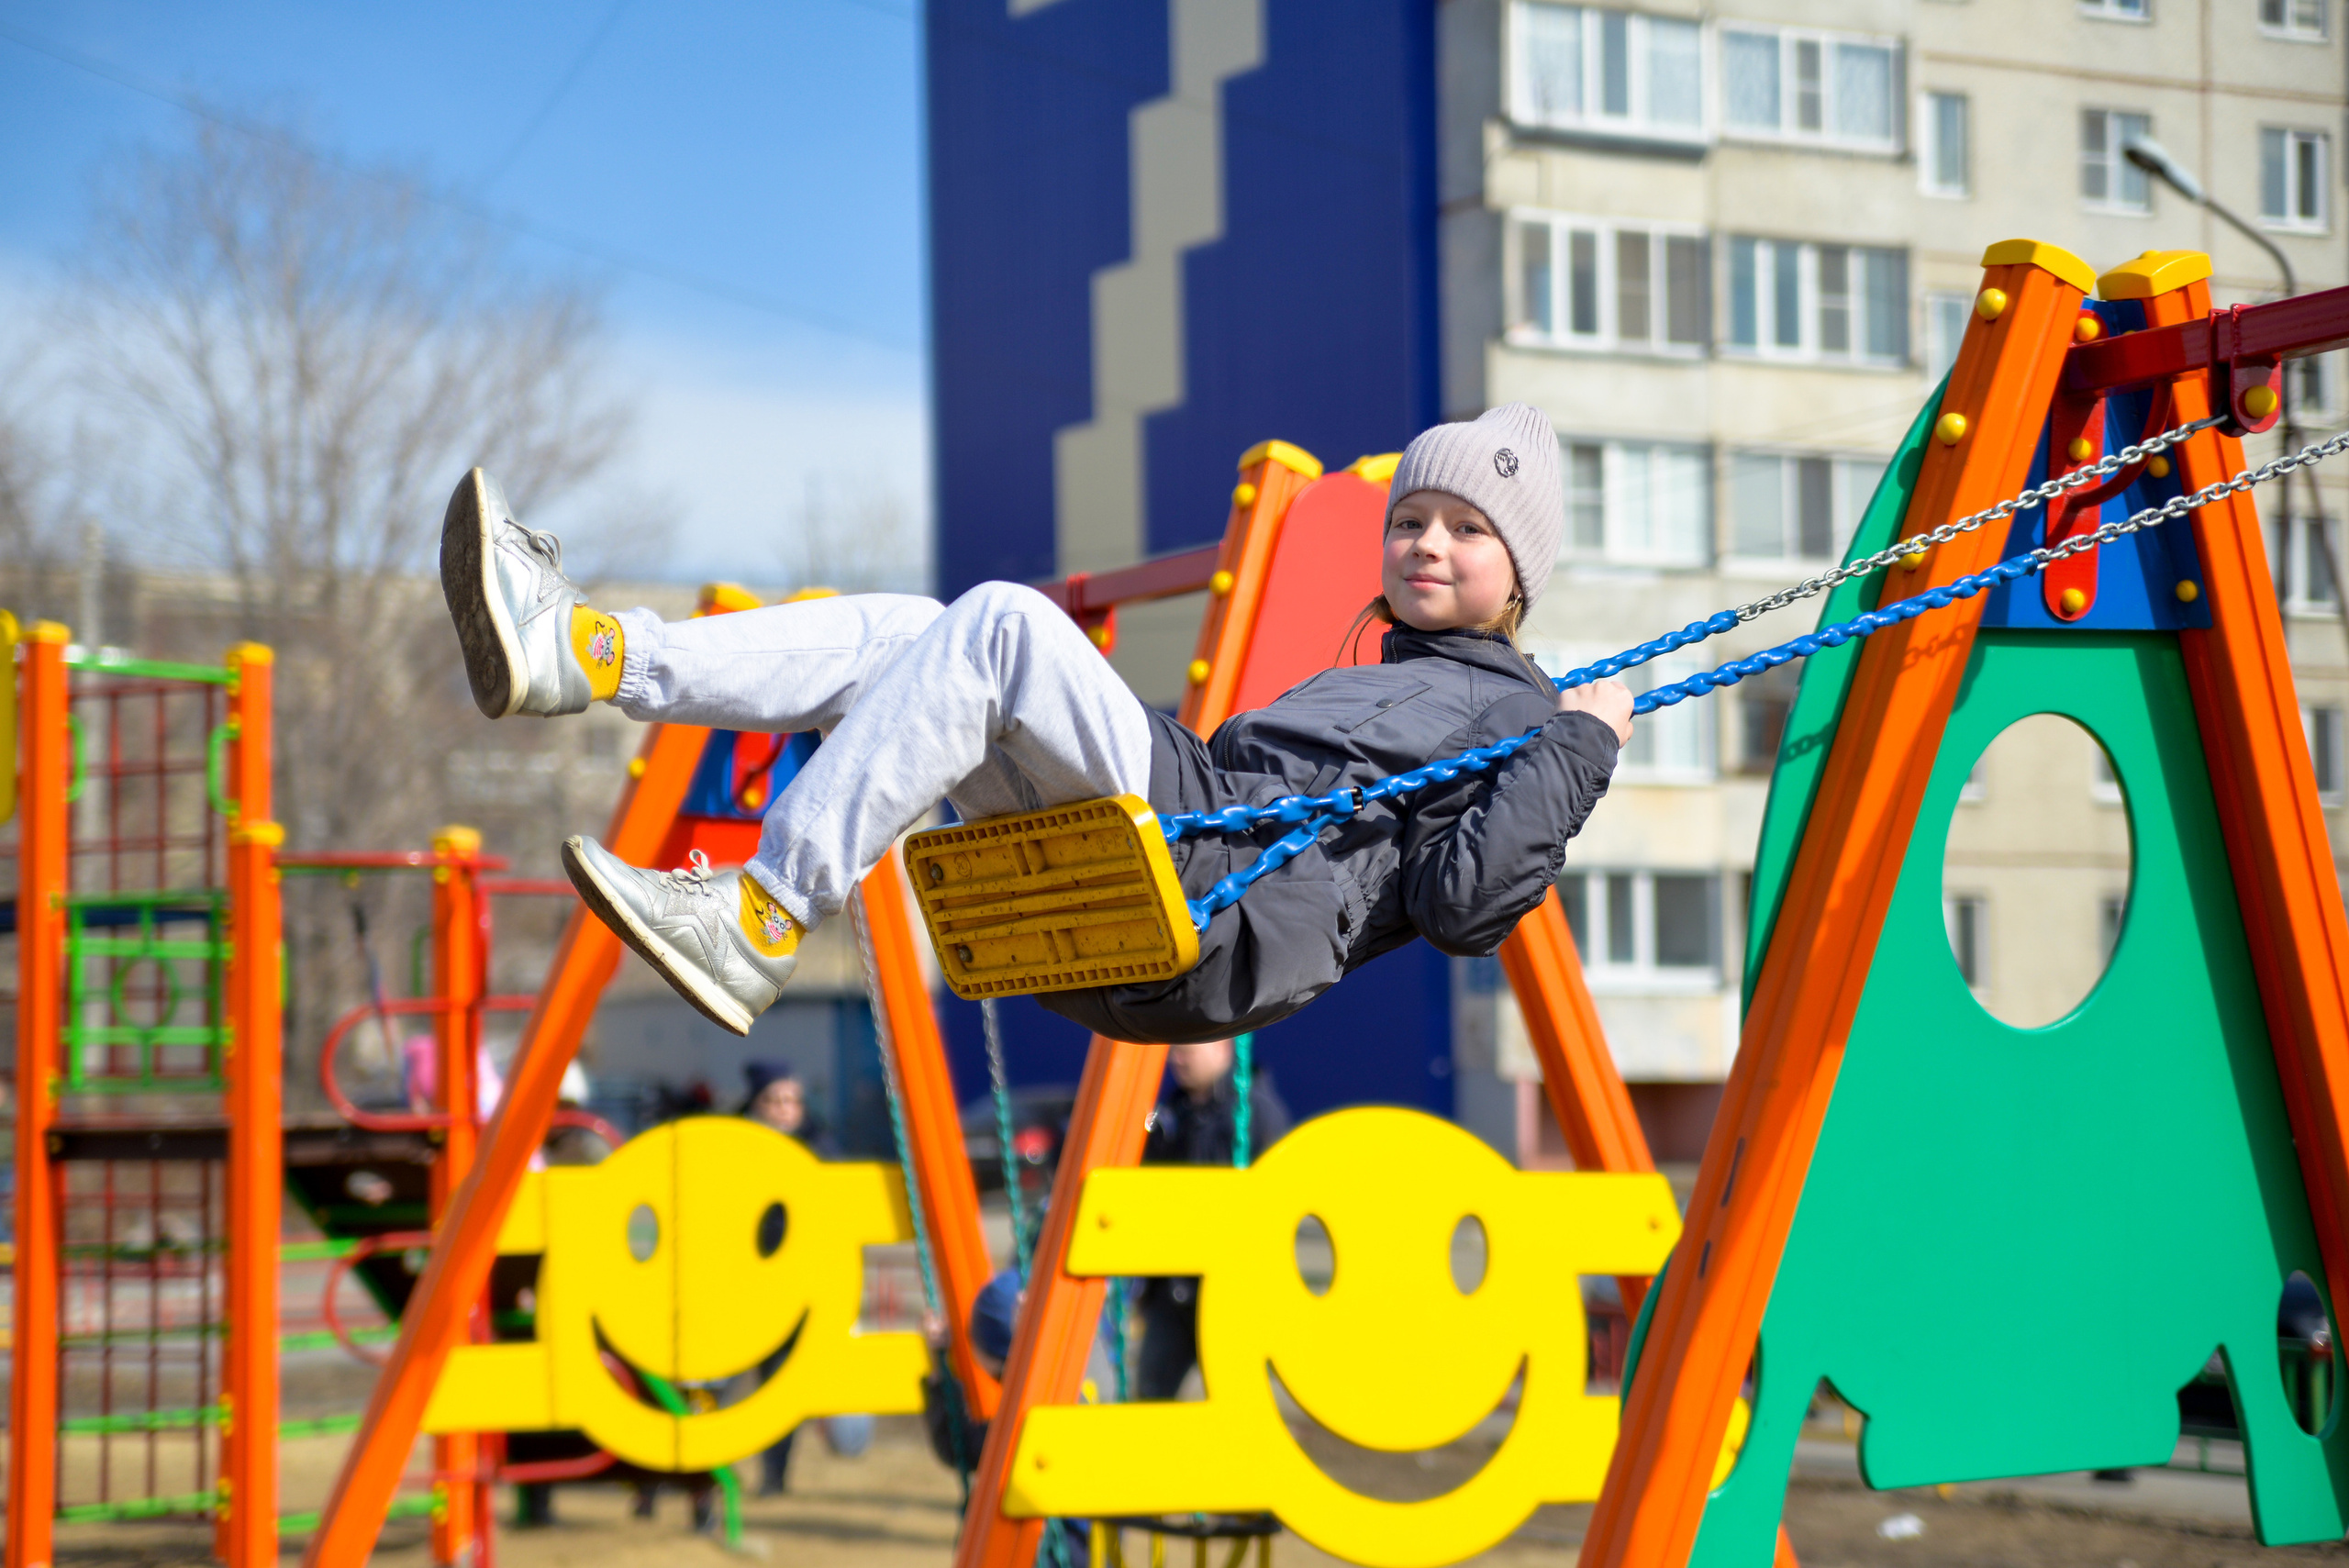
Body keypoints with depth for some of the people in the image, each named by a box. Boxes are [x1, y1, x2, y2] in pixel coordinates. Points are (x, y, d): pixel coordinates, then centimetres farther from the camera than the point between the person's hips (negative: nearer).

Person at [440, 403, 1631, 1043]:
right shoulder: (1353, 690, 39)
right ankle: (580, 653, -18)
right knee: (903, 632, 0)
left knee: (1002, 621, -22)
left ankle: (760, 922, -31)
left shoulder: (1517, 717, 14)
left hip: (1225, 914, -8)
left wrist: (1579, 753, -4)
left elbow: (1469, 905, -5)